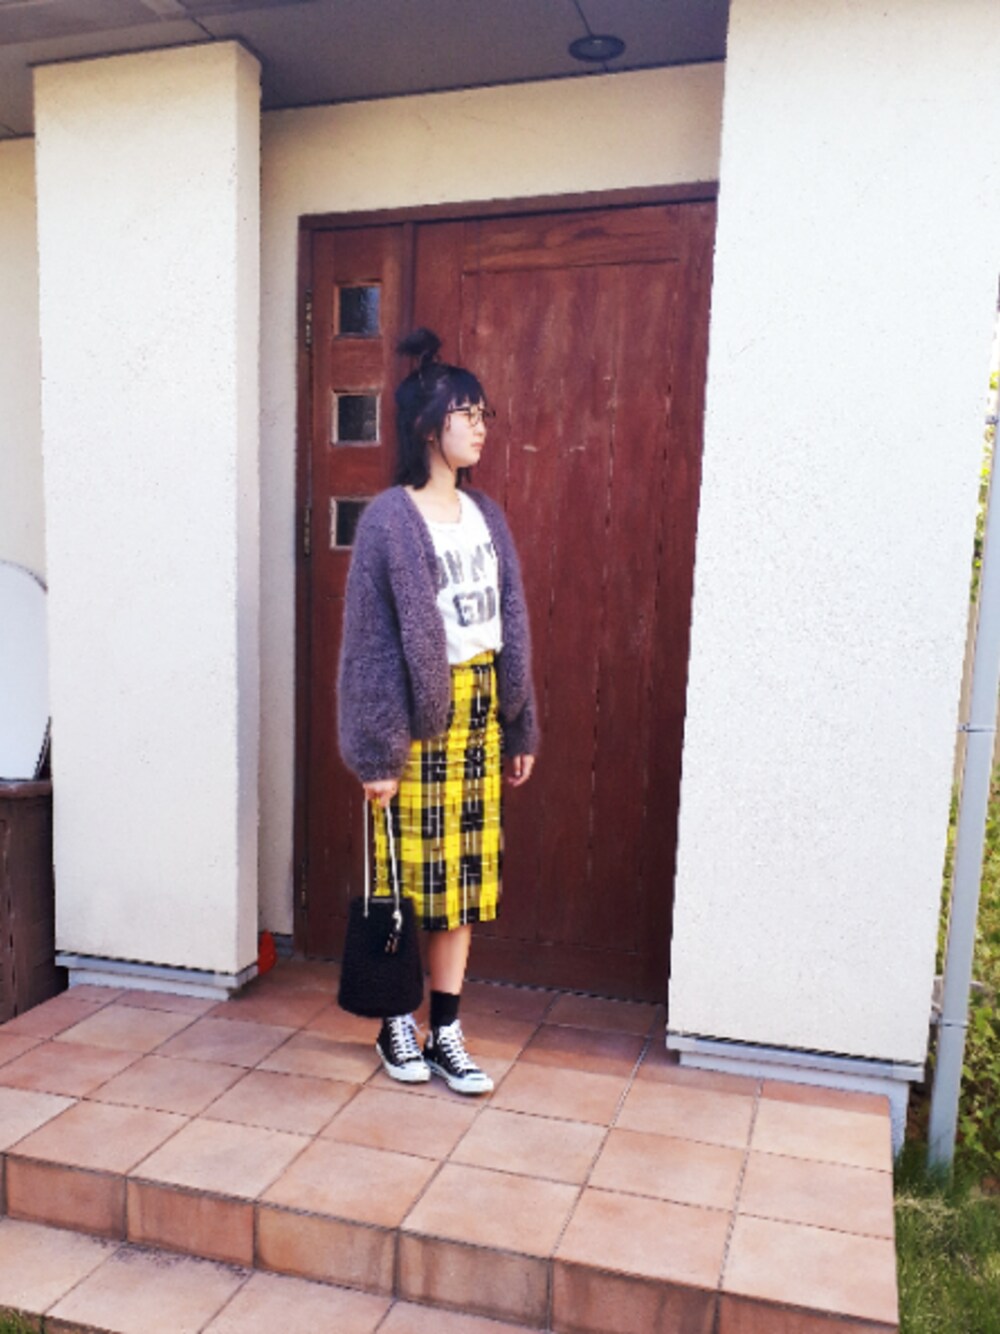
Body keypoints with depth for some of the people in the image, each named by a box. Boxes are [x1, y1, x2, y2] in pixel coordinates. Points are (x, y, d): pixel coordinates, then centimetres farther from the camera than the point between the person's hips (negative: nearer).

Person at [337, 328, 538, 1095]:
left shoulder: (486, 516, 10)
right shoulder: (390, 519, -9)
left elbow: (511, 624, 12)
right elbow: (370, 640, -11)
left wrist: (521, 727, 11)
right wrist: (375, 749, -13)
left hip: (479, 708, 6)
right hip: (418, 714, -6)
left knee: (466, 871, 9)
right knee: (409, 873, 5)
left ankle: (446, 1033, 21)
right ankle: (398, 1024, 26)